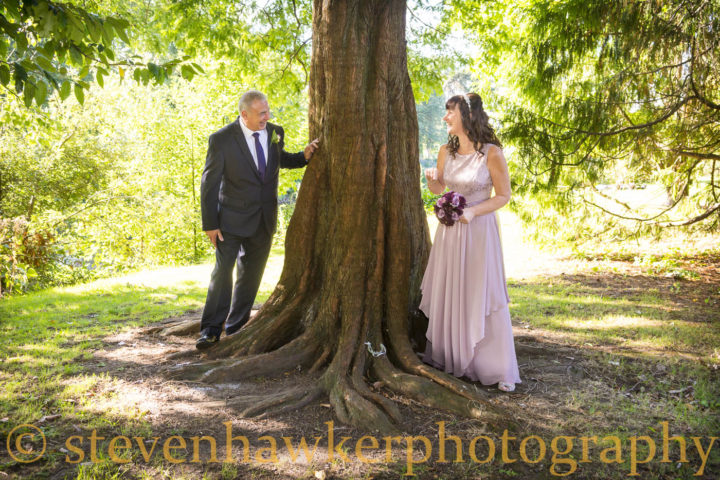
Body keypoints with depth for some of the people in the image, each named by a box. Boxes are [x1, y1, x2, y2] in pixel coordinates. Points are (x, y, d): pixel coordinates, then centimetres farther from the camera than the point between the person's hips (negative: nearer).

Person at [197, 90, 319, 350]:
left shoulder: (275, 132, 1)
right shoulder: (222, 139, -13)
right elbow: (209, 183, -9)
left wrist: (304, 156, 1)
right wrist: (210, 224, -11)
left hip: (264, 219, 5)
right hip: (232, 218, -5)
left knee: (251, 275, 12)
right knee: (222, 271, -4)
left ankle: (236, 328, 25)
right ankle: (211, 330, 8)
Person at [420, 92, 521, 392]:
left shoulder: (491, 153, -12)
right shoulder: (446, 151, 4)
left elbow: (503, 196, -6)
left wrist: (474, 211, -20)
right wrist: (432, 180, -5)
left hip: (478, 229, -5)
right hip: (449, 228, 5)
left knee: (482, 297, -3)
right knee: (447, 294, 11)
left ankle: (499, 369, 9)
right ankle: (447, 356, 27)